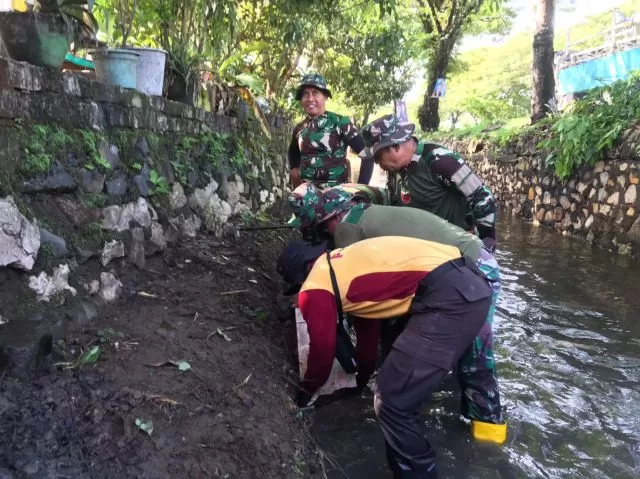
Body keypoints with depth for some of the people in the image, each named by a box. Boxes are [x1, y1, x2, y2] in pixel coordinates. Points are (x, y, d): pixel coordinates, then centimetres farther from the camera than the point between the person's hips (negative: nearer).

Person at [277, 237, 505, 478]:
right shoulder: (344, 263, 28)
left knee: (392, 402, -1)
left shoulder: (314, 288, 3)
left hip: (448, 295, -10)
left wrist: (305, 392, 31)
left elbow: (322, 349, 10)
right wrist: (362, 375, 51)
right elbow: (367, 319, 39)